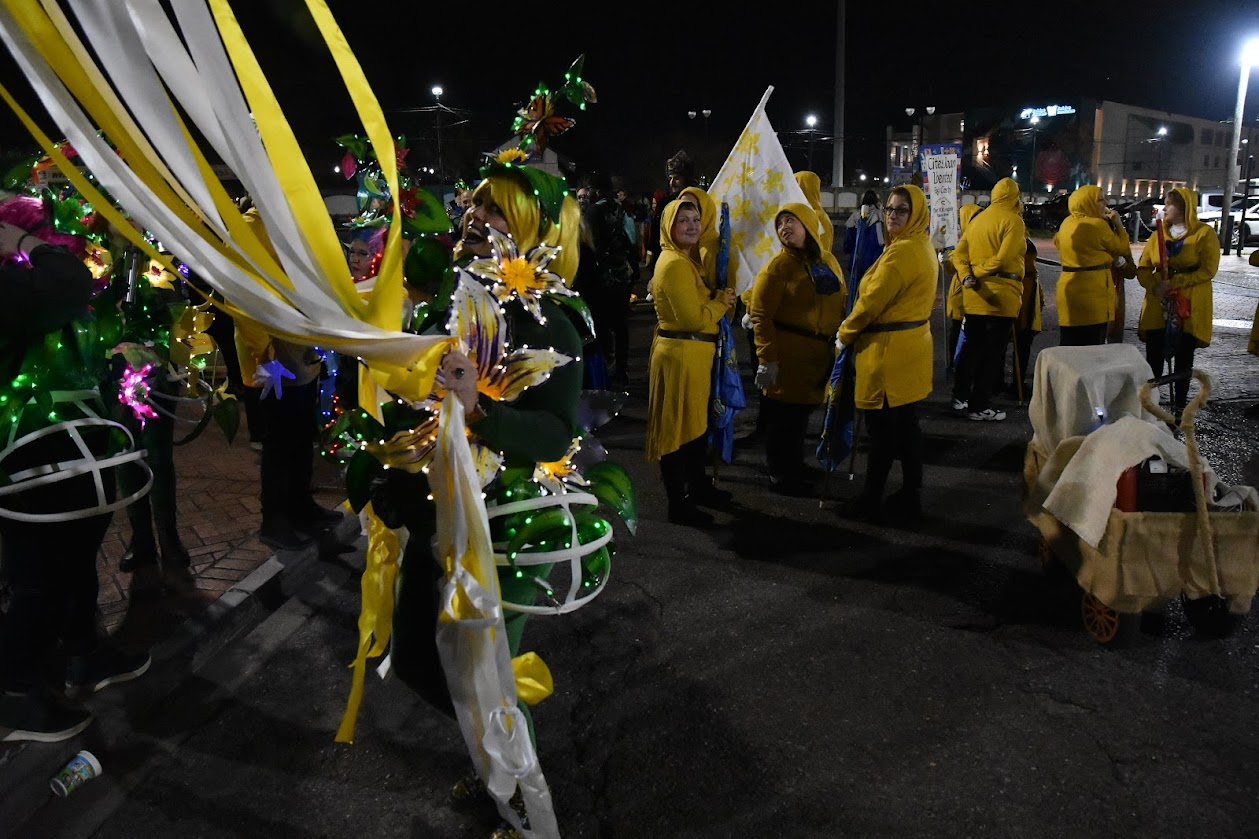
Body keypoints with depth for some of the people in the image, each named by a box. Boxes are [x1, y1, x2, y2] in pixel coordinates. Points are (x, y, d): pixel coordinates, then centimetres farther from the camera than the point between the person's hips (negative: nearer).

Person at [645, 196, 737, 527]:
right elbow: (694, 318, -23)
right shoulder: (674, 264, -19)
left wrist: (721, 300, 0)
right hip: (679, 354, -10)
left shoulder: (688, 259, 14)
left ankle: (698, 485, 37)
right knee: (679, 427, -1)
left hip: (693, 353, 10)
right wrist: (722, 301, -9)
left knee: (697, 422, 21)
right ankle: (678, 504, 9)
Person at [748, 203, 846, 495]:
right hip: (787, 354, -6)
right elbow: (760, 314, -14)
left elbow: (840, 304, 18)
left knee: (803, 410, 16)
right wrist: (766, 358, -19)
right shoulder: (779, 265, -10)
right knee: (785, 414, 2)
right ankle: (781, 475, 18)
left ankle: (794, 465, 34)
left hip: (820, 354, 6)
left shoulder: (828, 260, 9)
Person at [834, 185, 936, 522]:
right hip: (911, 344, 10)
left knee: (883, 427, 0)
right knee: (906, 424, 14)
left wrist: (844, 335, -3)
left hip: (889, 350, -10)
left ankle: (870, 499, 10)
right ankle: (911, 497, 23)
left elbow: (871, 301, -17)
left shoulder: (902, 252, -19)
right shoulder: (923, 247, 14)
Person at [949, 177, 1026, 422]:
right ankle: (980, 406, 2)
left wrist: (967, 276, -9)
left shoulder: (977, 219, 13)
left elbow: (958, 253, 6)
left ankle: (960, 396, 23)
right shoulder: (1013, 220, -8)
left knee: (971, 346, 16)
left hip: (975, 294, 7)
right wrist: (978, 272, -7)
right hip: (1000, 294, -7)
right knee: (992, 351, -1)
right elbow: (1003, 258, -19)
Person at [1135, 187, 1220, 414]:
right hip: (1158, 304, 4)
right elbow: (1143, 268, 6)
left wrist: (1173, 283, -19)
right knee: (1153, 355, 2)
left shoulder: (1205, 234, -3)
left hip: (1190, 307, -3)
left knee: (1184, 357, 6)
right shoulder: (1159, 235, 11)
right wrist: (1155, 286, -14)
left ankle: (1180, 405, 13)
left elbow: (1208, 270, -12)